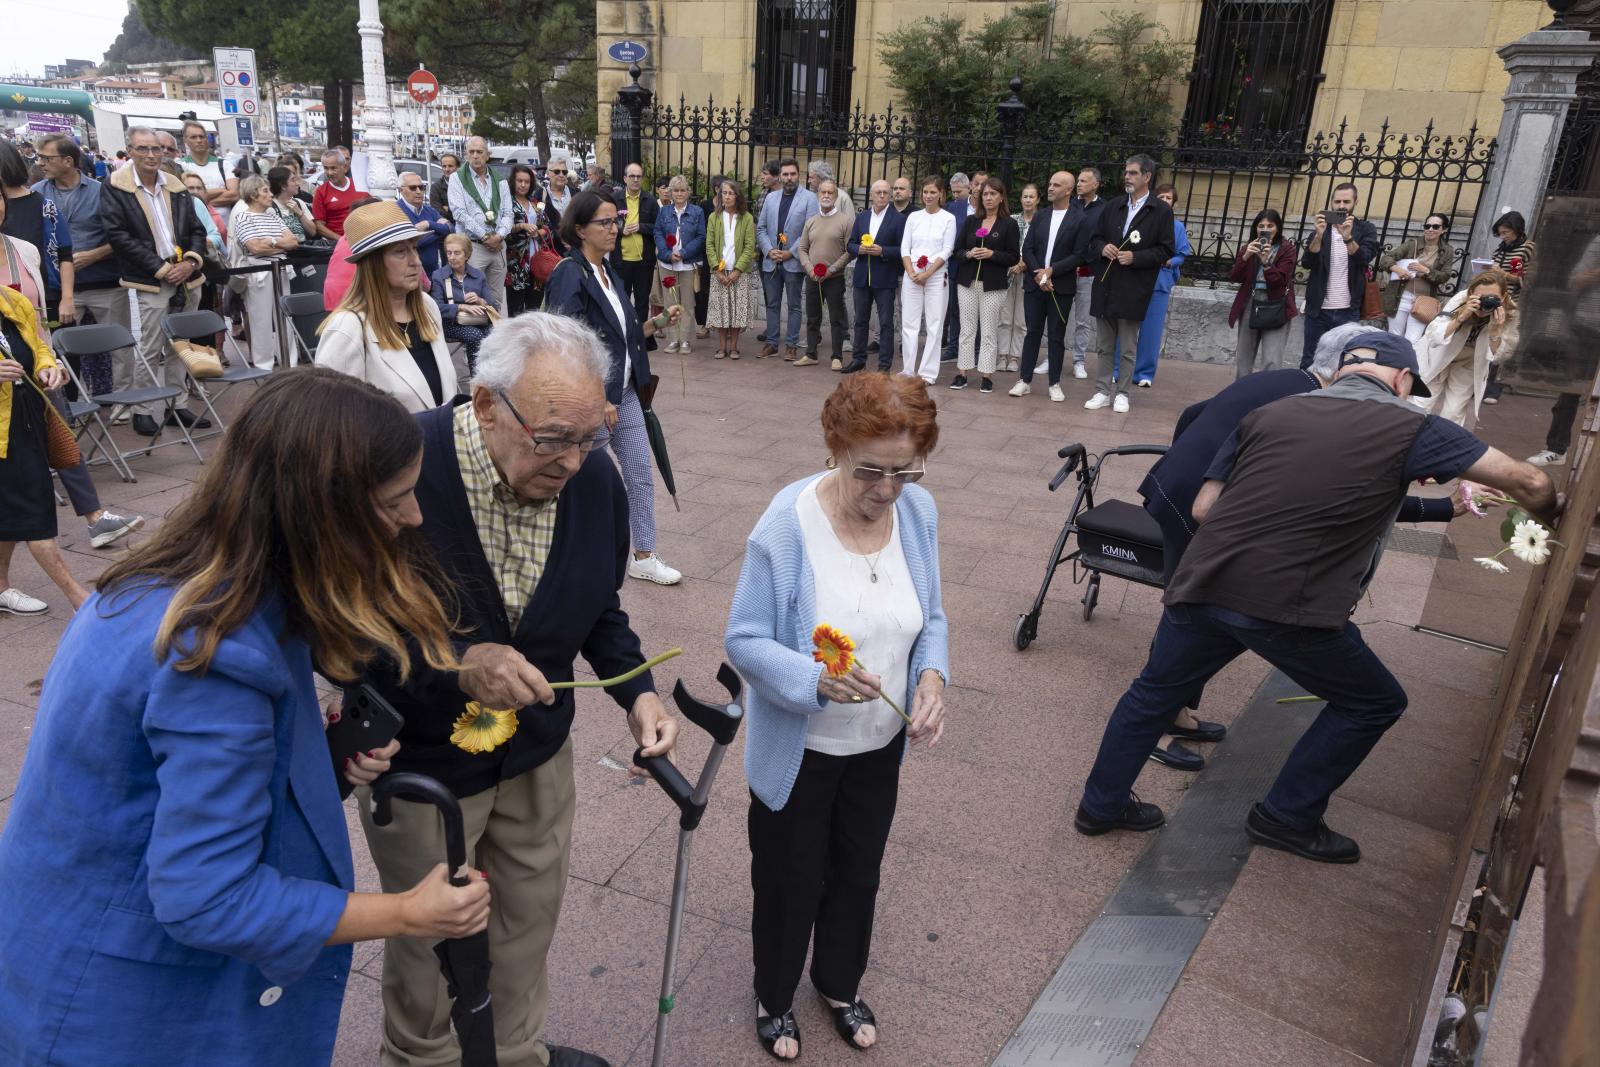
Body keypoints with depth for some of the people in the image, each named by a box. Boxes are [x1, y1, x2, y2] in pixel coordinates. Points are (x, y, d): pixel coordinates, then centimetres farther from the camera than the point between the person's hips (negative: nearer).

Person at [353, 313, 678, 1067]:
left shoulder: (596, 480, -14)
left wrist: (636, 692, -13)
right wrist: (455, 663, -35)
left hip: (538, 754, 4)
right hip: (418, 762, -4)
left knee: (529, 921, 24)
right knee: (430, 941, 20)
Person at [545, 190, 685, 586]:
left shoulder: (608, 273, 9)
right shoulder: (569, 275, -17)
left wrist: (659, 322, 1)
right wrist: (598, 401, -21)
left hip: (624, 393, 8)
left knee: (641, 475, 9)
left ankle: (643, 557, 20)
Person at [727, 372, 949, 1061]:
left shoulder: (918, 512, -11)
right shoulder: (787, 525, -27)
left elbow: (931, 617, 2)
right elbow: (745, 641, -21)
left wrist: (932, 675, -18)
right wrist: (817, 679, -38)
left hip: (881, 744, 5)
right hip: (799, 748, -4)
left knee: (858, 872, 26)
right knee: (789, 880, 19)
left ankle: (840, 985, 55)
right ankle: (774, 997, 49)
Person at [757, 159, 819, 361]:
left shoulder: (809, 198, -3)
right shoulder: (770, 197, 11)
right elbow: (761, 228, 10)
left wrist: (791, 253, -13)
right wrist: (769, 250, -5)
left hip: (794, 262, -4)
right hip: (770, 261, 4)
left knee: (794, 305, 3)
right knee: (772, 304, 9)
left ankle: (791, 345, 8)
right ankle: (771, 342, 16)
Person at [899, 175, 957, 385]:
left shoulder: (948, 218, 1)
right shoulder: (914, 217, 10)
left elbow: (946, 251, -5)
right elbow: (904, 248, 6)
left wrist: (927, 273, -12)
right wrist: (911, 273, -8)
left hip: (936, 275, -3)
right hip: (911, 275, 3)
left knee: (934, 324, -2)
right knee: (909, 323, 2)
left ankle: (928, 372, 3)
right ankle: (909, 370, 9)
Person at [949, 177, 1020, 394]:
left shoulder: (1009, 224, 0)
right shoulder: (970, 221, 9)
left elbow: (1014, 257, -3)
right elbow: (956, 251, 9)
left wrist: (992, 254, -16)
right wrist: (968, 254, -12)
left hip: (993, 285, -3)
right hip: (967, 282, 3)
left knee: (988, 332, 0)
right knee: (967, 329, 5)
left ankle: (986, 376, 5)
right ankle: (961, 373, 9)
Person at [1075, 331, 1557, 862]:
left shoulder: (1268, 413, 14)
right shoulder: (1411, 429, 5)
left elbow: (1203, 508, 12)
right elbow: (1529, 483, 7)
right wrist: (1544, 517, 29)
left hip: (1202, 584, 4)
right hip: (1288, 608, -4)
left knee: (1155, 691, 26)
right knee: (1374, 703, 23)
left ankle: (1101, 804, 38)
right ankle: (1287, 817, 32)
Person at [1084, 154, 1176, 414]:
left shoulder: (1161, 210, -3)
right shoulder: (1113, 206, 11)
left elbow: (1166, 250, -5)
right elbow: (1095, 238, 16)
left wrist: (1135, 257, -16)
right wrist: (1102, 248, -6)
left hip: (1134, 290, -4)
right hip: (1105, 286, 4)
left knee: (1128, 348, 5)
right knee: (1104, 346, 10)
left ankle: (1122, 393, 15)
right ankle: (1102, 392, 18)